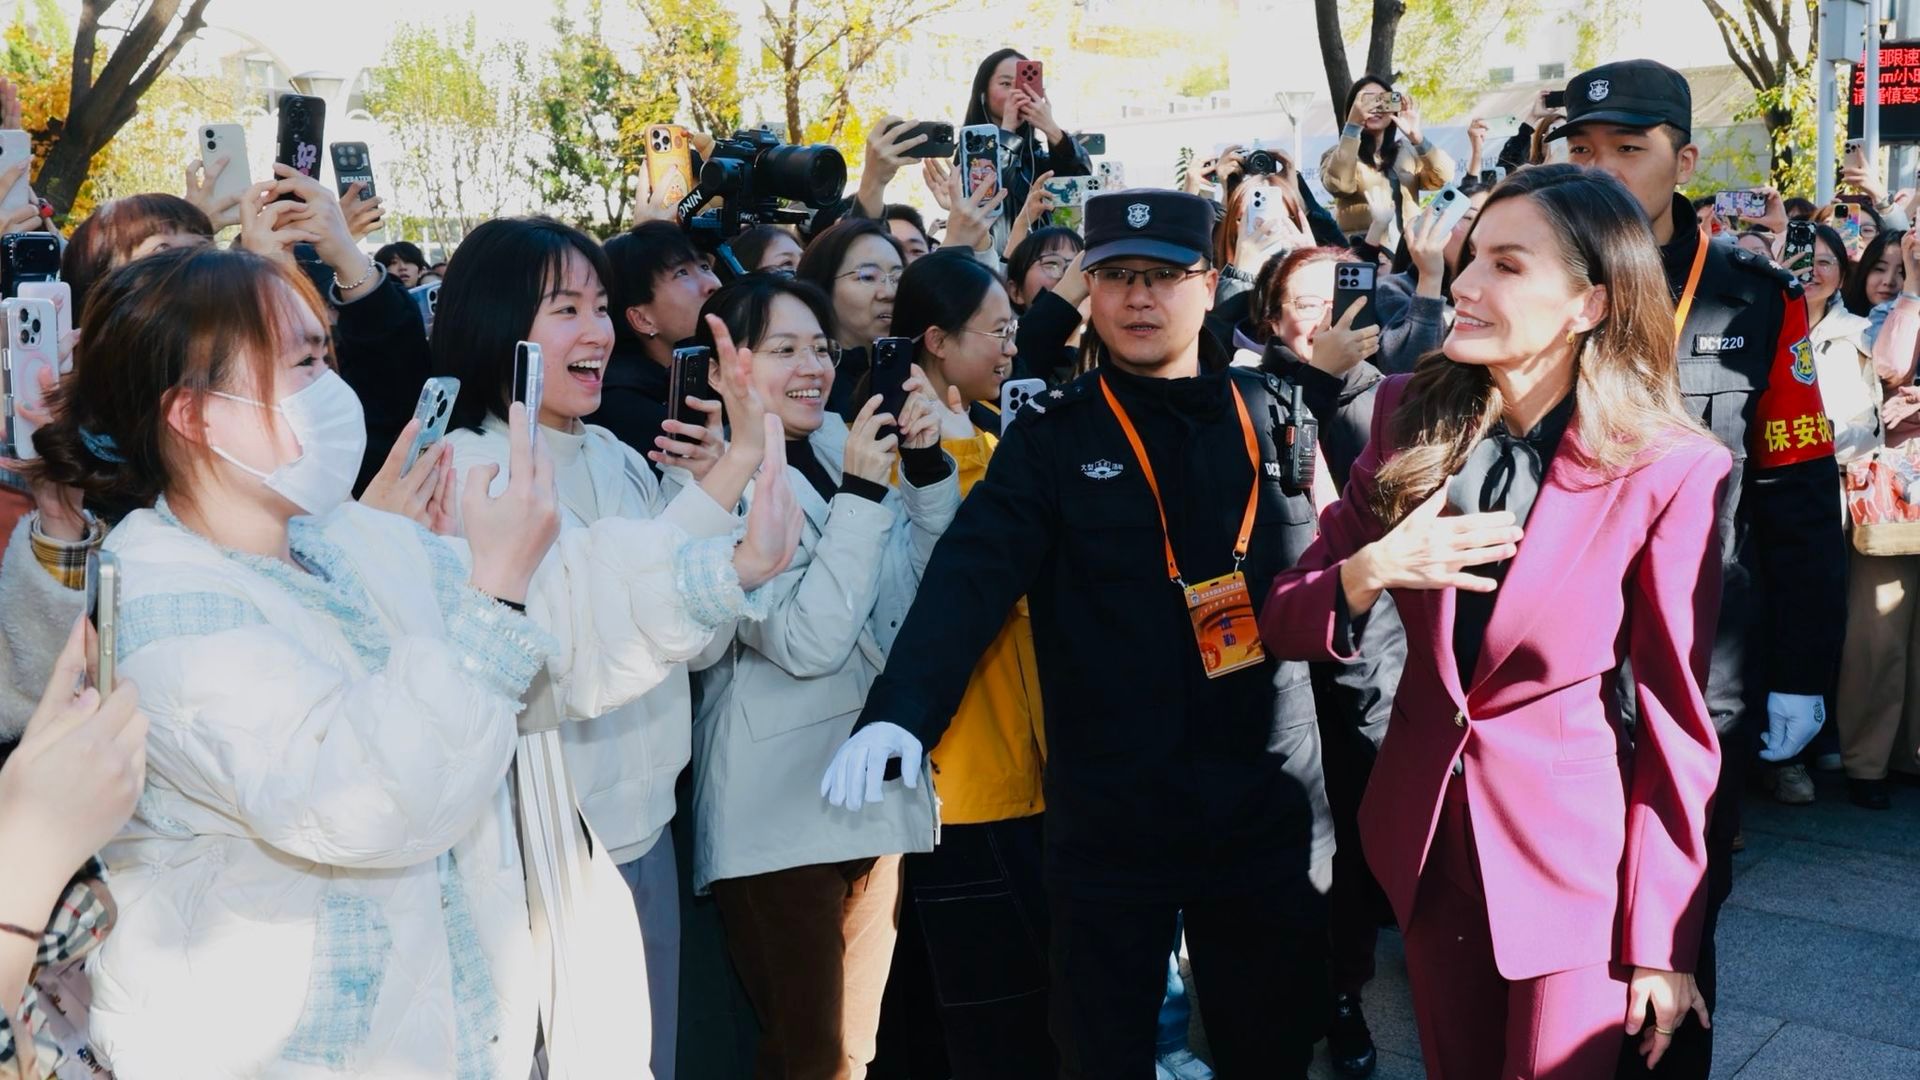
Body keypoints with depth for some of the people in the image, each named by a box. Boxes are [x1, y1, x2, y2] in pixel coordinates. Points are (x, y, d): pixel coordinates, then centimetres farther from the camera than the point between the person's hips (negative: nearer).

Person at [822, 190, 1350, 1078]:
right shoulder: (1053, 439, -1)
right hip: (1108, 819, -1)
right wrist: (898, 713, -30)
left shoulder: (1275, 416, 5)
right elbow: (970, 577, -14)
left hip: (1270, 813, 2)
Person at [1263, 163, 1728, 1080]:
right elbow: (1284, 624, -1)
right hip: (1424, 831, 4)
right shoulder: (1411, 413, -5)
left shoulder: (1670, 472, -16)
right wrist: (1368, 573, -23)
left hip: (1569, 848, -4)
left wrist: (1660, 944, -9)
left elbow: (1676, 719, -10)